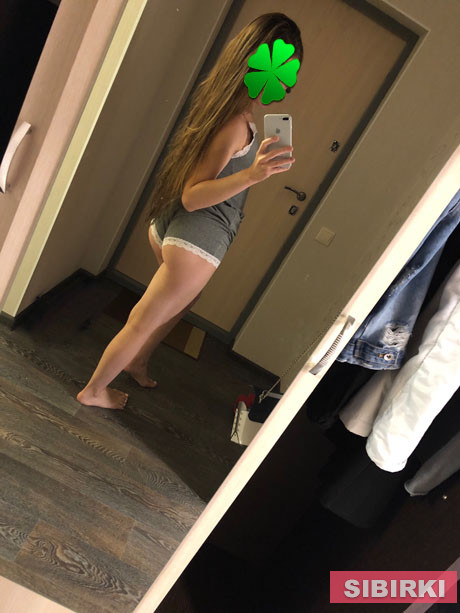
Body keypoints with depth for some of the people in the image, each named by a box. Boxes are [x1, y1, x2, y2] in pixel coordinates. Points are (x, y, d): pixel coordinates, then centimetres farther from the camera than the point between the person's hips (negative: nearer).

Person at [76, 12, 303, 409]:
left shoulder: (222, 99, 6)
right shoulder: (237, 122, -22)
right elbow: (192, 195, -24)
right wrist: (252, 174, -38)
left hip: (170, 226, 10)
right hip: (198, 239, -10)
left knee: (185, 300, 32)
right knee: (145, 322, 8)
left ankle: (137, 361, 49)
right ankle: (93, 391, 31)